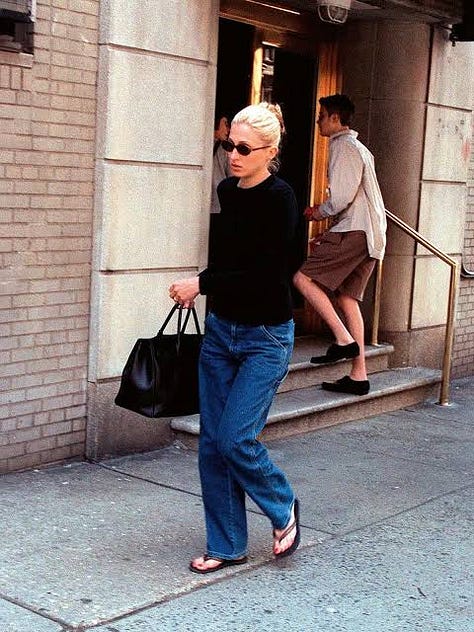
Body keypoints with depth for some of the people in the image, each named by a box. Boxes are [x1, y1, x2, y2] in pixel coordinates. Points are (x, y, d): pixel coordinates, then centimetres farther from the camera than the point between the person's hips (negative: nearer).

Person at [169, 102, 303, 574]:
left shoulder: (279, 198, -15)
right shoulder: (227, 191, 6)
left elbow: (268, 273, -21)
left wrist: (203, 283, -17)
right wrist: (205, 285, 7)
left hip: (265, 337, -7)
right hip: (221, 330, 7)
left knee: (235, 438, -11)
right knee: (212, 443, 6)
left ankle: (283, 508, 18)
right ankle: (226, 547, 18)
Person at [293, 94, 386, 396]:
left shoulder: (343, 147, -7)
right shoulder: (359, 148, 26)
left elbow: (341, 198, -18)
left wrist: (319, 212, 3)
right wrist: (328, 237, 24)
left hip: (354, 232, -10)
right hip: (370, 234, 10)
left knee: (303, 278, -12)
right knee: (347, 298, 8)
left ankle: (344, 339, -15)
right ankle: (359, 375, 6)